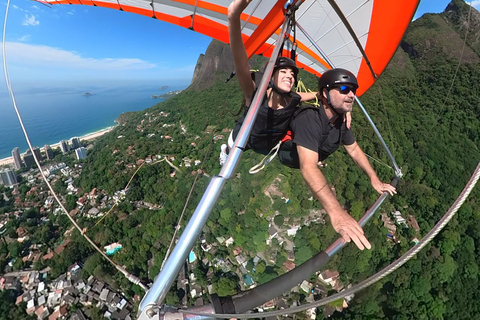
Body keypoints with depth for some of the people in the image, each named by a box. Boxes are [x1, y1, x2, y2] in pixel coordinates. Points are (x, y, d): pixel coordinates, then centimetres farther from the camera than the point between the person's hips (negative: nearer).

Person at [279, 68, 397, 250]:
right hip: (281, 154, -6)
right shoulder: (309, 119, -44)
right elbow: (308, 167, -55)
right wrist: (336, 212, -64)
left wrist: (374, 179, -8)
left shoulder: (341, 121, -16)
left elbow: (354, 149, -1)